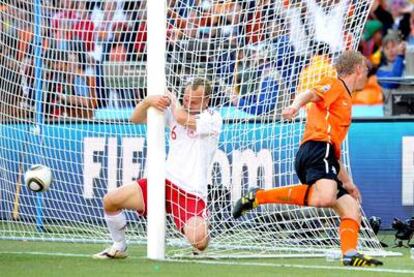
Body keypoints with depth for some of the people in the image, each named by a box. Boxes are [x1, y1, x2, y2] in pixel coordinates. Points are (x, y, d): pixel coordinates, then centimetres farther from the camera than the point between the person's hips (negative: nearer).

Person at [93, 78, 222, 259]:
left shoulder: (213, 119, -8)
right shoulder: (174, 111, 10)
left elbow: (182, 118, -25)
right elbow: (136, 118, 9)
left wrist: (172, 100, -4)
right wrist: (148, 101, -11)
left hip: (192, 193, -5)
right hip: (165, 182, 5)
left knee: (198, 240, -30)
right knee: (111, 200, -5)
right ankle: (118, 248, 18)